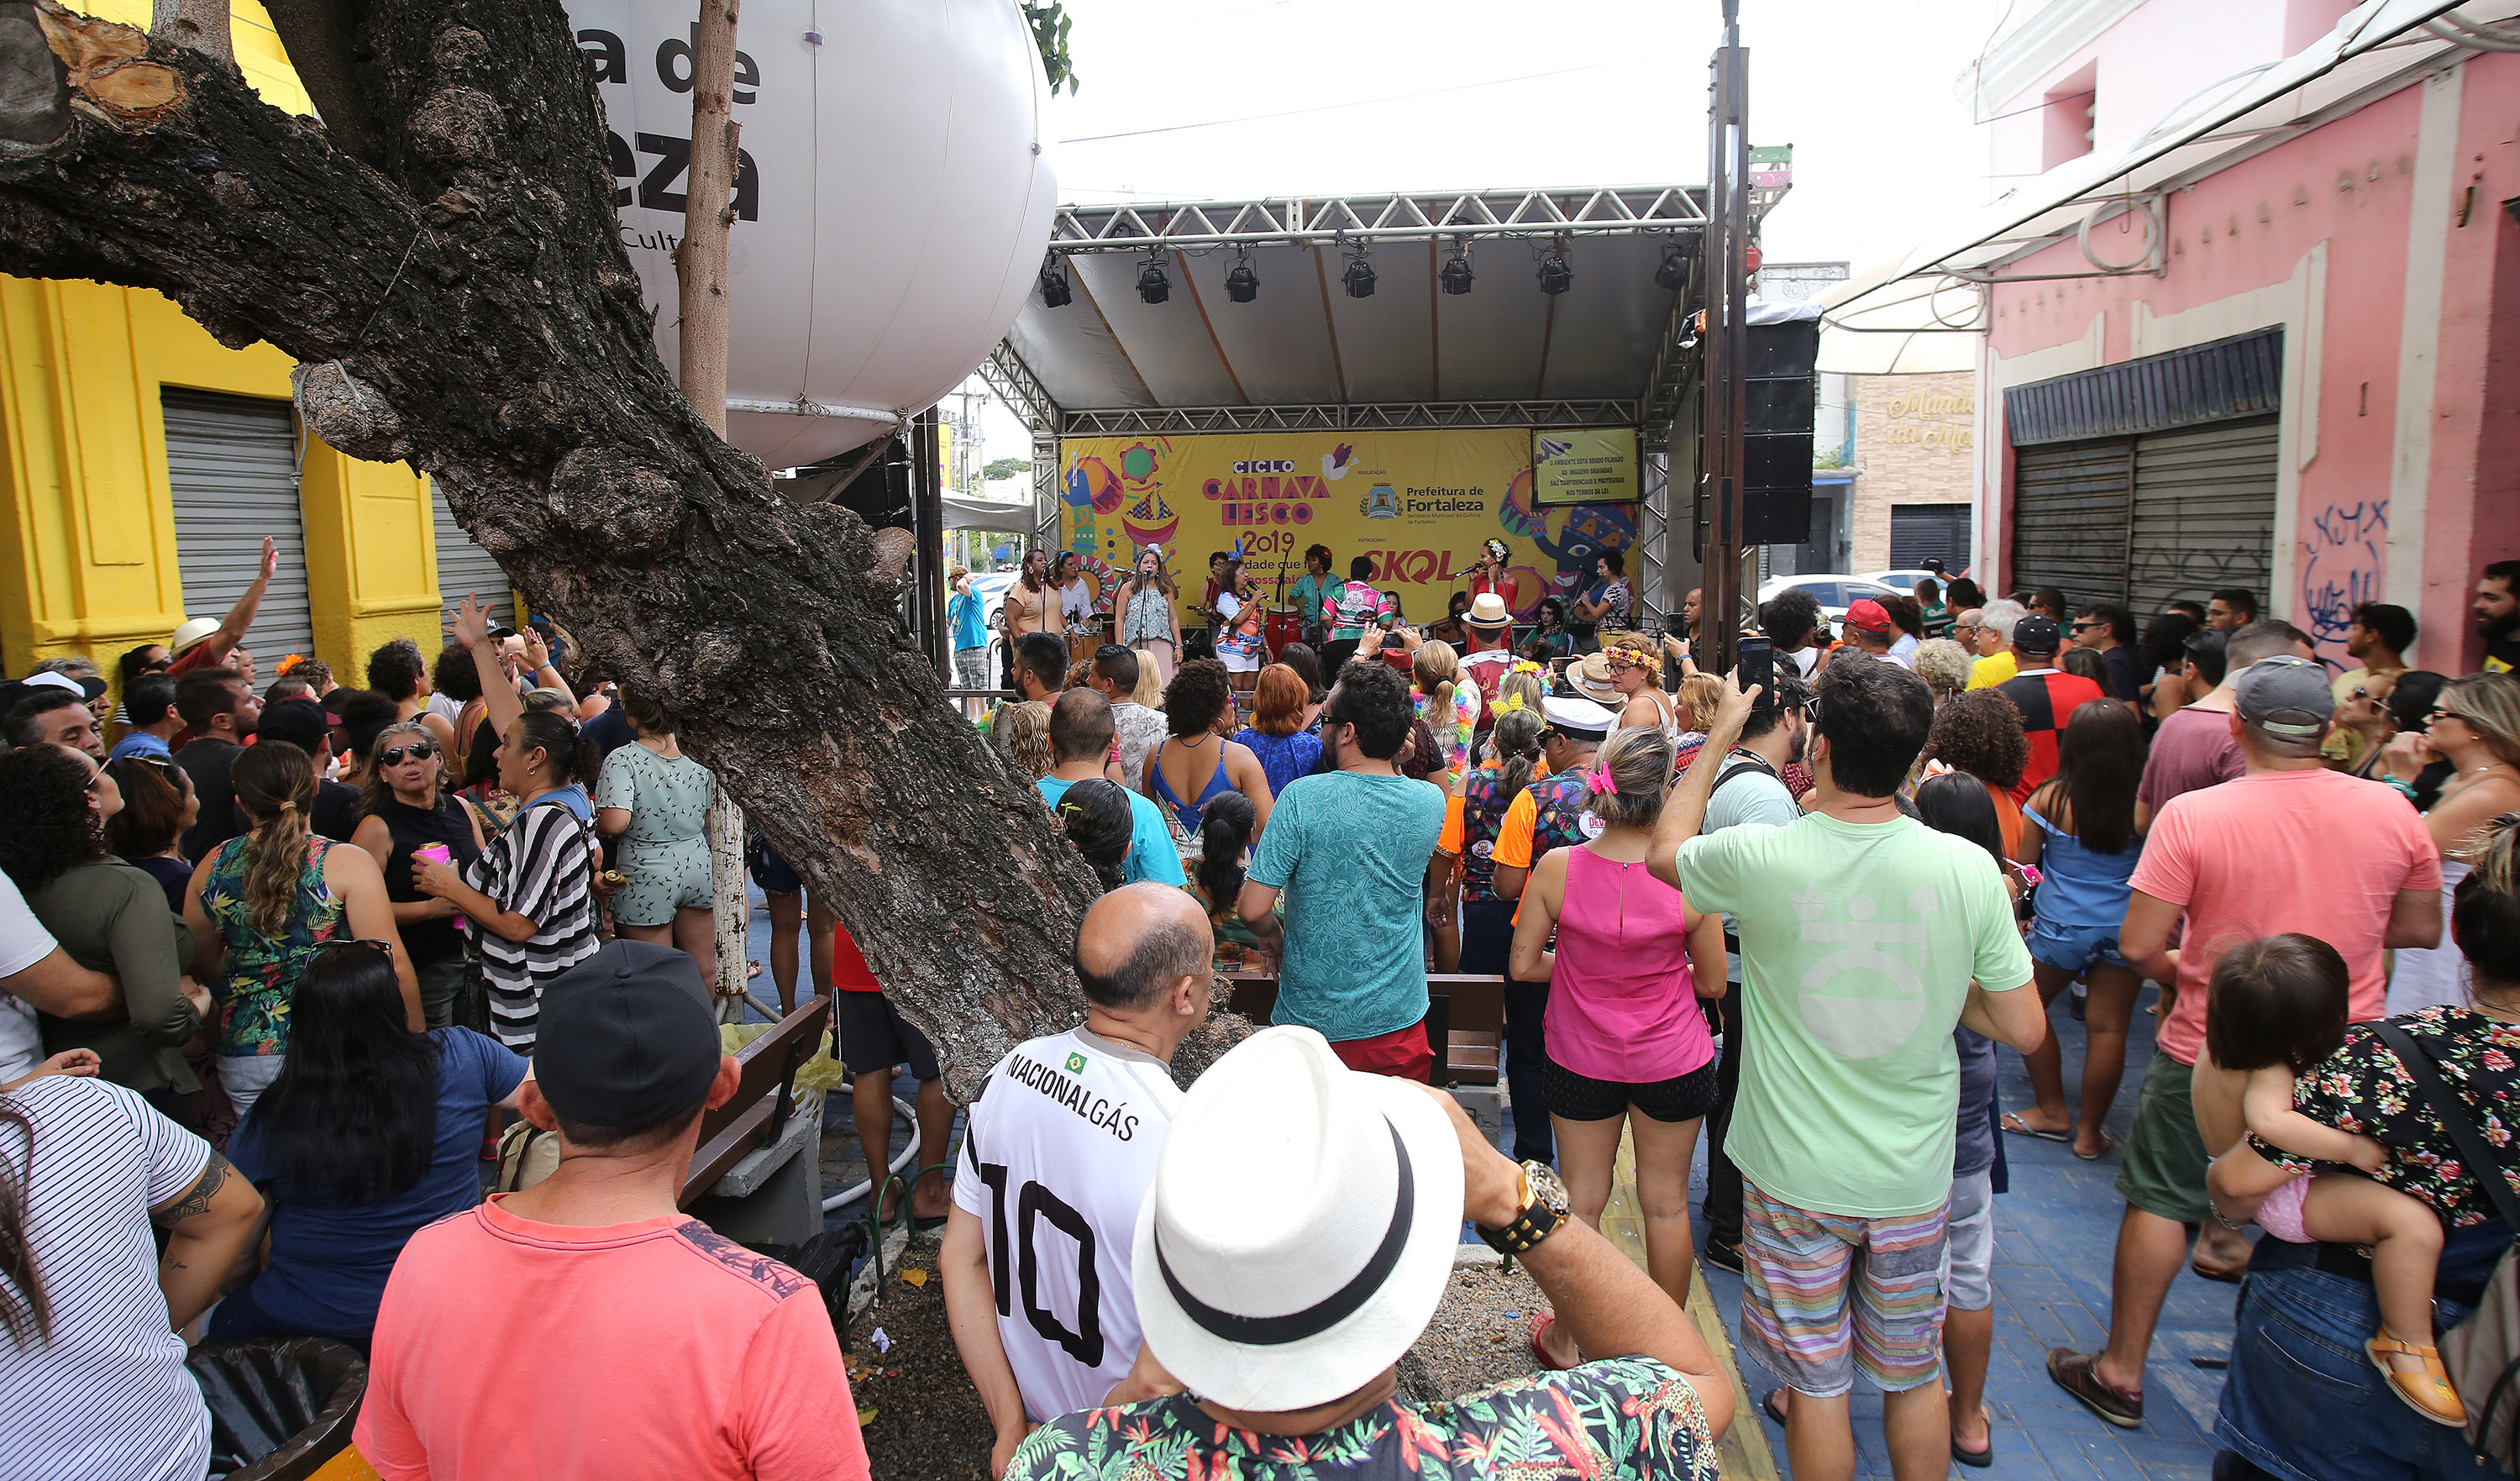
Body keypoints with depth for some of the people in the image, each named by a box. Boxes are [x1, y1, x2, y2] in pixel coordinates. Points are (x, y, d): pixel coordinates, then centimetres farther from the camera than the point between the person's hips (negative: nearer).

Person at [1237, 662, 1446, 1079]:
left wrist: (1275, 936, 4)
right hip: (1398, 1023, 3)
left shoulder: (1302, 798, -19)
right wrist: (1395, 762, 4)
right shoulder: (1430, 803, -9)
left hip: (1312, 1018, -2)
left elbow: (1254, 908, -18)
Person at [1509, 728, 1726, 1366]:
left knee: (1580, 1199, 16)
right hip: (1672, 1061, -1)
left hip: (1581, 1057, 1)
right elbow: (1712, 982, -7)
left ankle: (1566, 1340, 33)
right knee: (1666, 1203, 17)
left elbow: (1523, 965, -8)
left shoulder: (1556, 868, -17)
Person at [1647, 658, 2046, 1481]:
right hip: (1913, 1176, 2)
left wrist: (1719, 738, 11)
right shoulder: (1968, 867, -14)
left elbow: (1664, 851, 4)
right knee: (1914, 1375, 23)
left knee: (1817, 1382, 15)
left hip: (1796, 1174, -2)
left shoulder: (1758, 857, -20)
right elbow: (2024, 1028, -6)